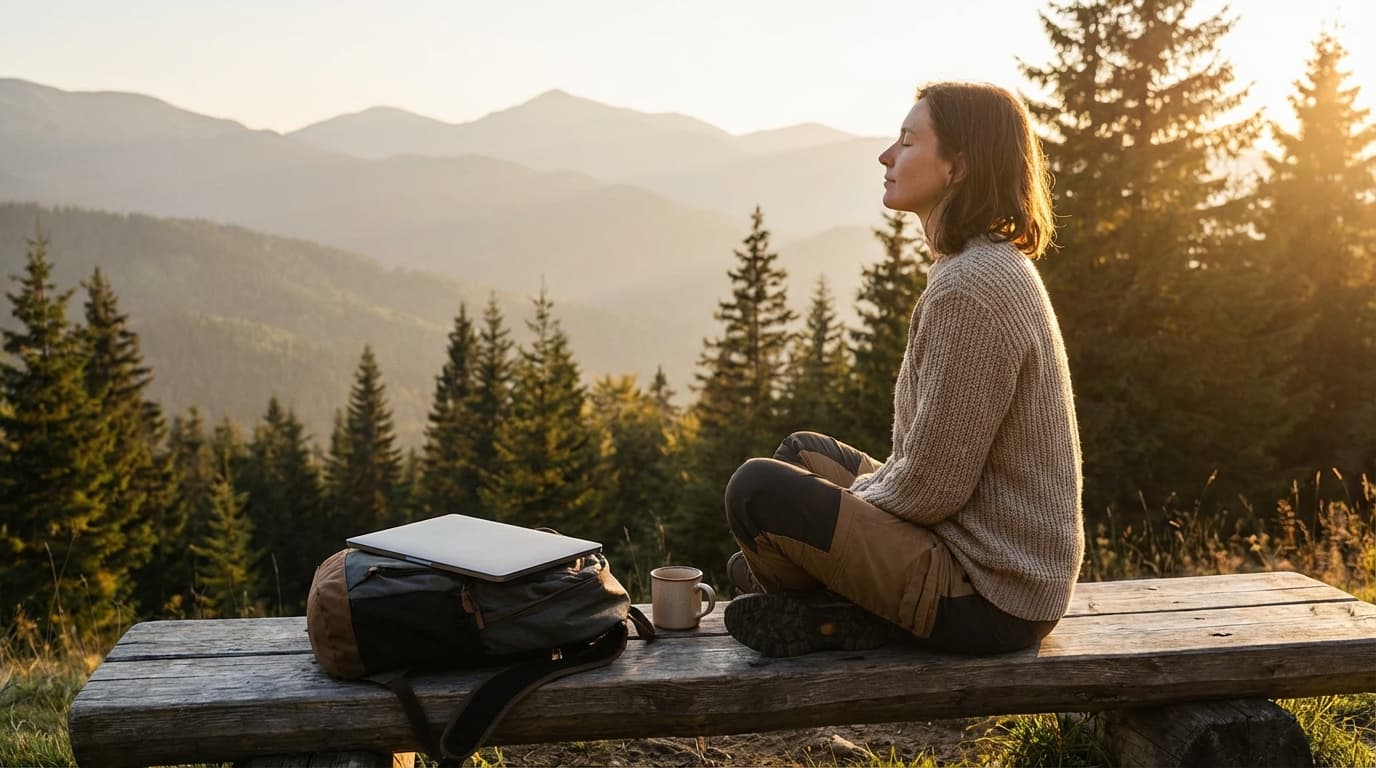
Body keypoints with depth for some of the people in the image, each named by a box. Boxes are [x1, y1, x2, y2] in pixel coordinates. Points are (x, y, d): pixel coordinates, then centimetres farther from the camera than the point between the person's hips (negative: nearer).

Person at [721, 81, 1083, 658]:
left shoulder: (969, 289, -24)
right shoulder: (1001, 266, 9)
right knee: (803, 452, 22)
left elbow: (932, 484, -23)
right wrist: (860, 491, 8)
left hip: (988, 599, -10)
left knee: (758, 490, -17)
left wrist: (850, 504, -5)